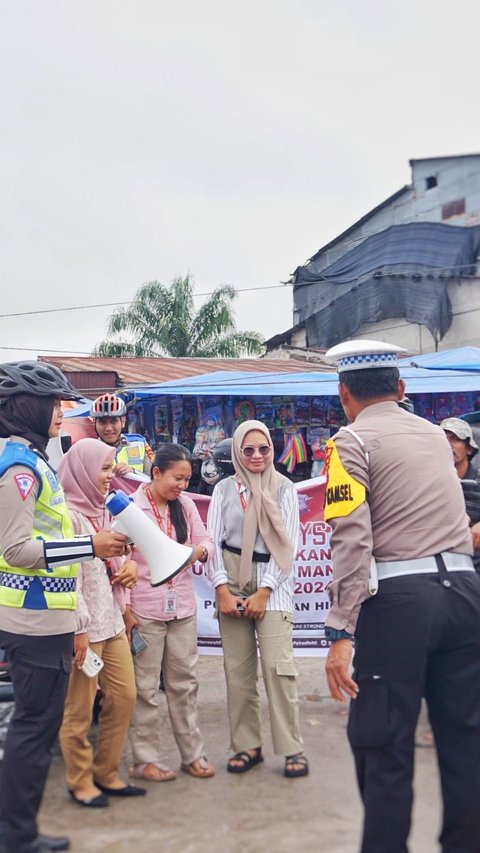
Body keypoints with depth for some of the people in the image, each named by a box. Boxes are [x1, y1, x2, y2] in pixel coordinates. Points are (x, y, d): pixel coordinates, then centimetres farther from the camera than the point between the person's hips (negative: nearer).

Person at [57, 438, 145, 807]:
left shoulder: (102, 511, 12)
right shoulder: (69, 514, -14)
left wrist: (129, 564, 3)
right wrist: (78, 628, -19)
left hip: (112, 621, 9)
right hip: (84, 625, -9)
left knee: (124, 697, 12)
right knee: (80, 709, 4)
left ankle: (107, 774, 27)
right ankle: (80, 782, 21)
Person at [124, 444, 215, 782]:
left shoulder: (185, 504, 5)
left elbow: (207, 541, 9)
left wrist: (200, 550, -15)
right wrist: (124, 609, -9)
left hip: (182, 608, 5)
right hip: (144, 611, -4)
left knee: (184, 683, 13)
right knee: (145, 687, 5)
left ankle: (193, 753, 24)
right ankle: (145, 759, 18)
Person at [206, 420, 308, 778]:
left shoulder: (285, 489, 2)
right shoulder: (225, 488, 5)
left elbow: (289, 544, -2)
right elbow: (213, 540, 3)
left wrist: (263, 592, -9)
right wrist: (223, 590, -7)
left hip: (272, 581, -2)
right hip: (232, 579, 2)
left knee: (278, 665, -8)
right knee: (238, 667, 4)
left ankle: (293, 749, 1)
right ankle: (247, 745, 15)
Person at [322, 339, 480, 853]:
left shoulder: (352, 441, -3)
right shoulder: (435, 435, 16)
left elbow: (352, 541, -14)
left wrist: (341, 632, -16)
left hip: (399, 598, -6)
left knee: (384, 743, 5)